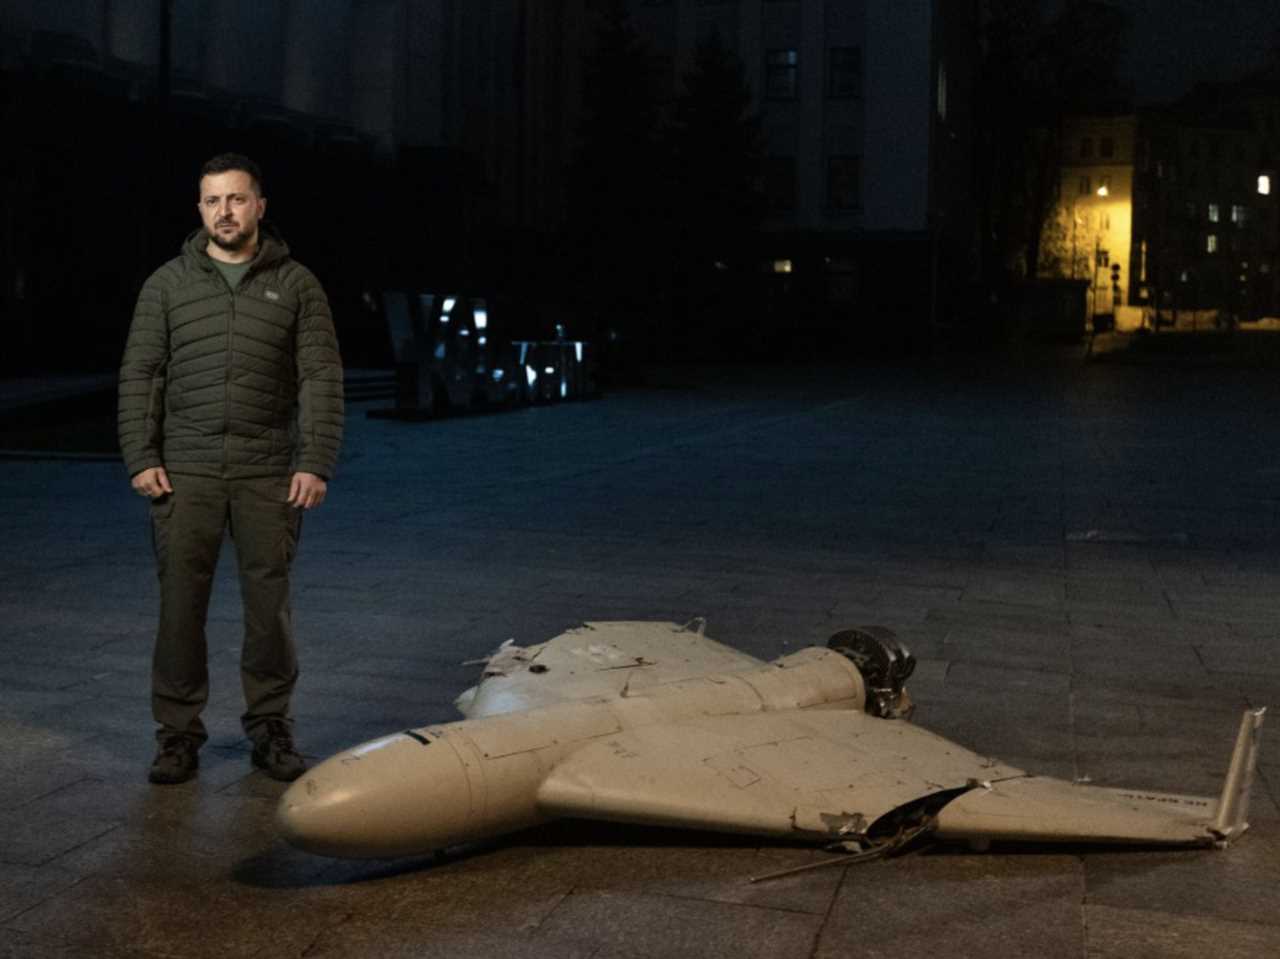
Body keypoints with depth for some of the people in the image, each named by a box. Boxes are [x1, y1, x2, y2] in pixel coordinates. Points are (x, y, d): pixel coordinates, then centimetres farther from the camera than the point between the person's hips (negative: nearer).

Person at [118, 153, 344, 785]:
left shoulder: (296, 284, 4)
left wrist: (316, 464, -9)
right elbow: (139, 376, 6)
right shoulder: (168, 284, 7)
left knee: (269, 602, 5)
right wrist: (141, 459, -3)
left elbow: (322, 378, 0)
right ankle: (178, 733, 15)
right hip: (185, 471, 1)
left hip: (268, 473, 0)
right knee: (181, 603, 2)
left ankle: (270, 727, 19)